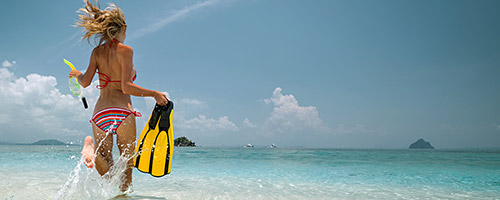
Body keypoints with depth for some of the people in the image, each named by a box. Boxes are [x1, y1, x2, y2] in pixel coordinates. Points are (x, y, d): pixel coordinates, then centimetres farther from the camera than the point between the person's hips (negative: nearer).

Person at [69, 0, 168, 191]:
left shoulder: (97, 51, 11)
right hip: (121, 111, -4)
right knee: (127, 165, 10)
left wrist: (77, 74, 25)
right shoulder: (125, 50, -4)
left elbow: (85, 82, 3)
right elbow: (126, 87, -13)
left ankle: (92, 148, -21)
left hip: (99, 113, 5)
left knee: (108, 174, 6)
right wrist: (155, 94, -4)